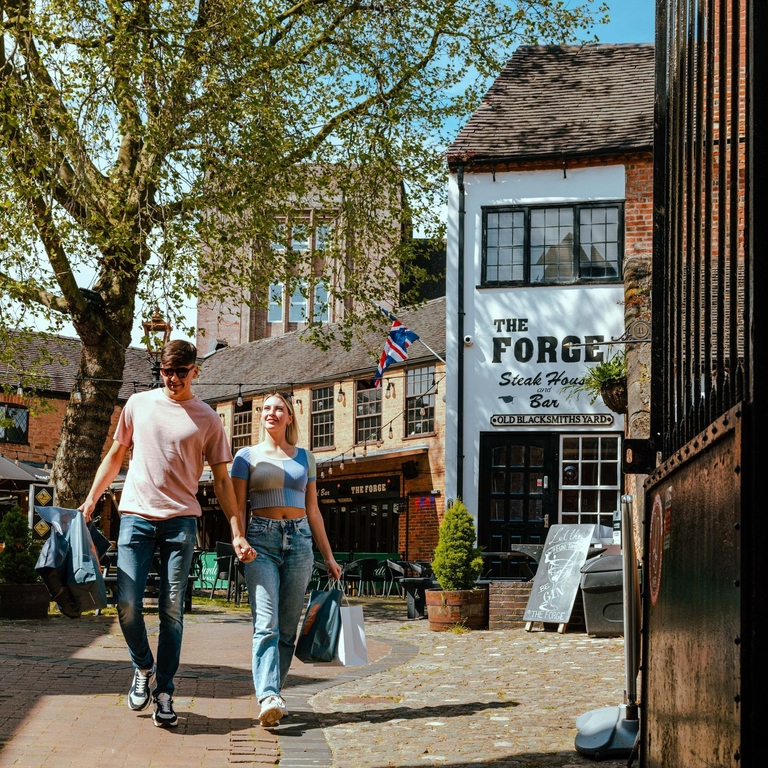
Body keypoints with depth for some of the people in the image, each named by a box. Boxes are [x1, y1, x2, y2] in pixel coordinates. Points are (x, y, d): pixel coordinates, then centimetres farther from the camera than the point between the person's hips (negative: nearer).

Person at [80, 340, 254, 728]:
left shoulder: (207, 419, 5)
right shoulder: (138, 404, 10)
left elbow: (221, 480, 6)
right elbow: (115, 455, 19)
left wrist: (237, 533, -1)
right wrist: (91, 499, 11)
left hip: (181, 519, -1)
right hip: (136, 515, 1)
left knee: (171, 609, -2)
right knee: (127, 603, -7)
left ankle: (164, 693, 7)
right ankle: (143, 668, 19)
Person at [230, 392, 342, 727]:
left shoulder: (304, 457, 16)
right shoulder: (247, 456, 9)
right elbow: (236, 506, 3)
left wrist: (328, 557, 15)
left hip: (299, 540, 3)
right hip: (261, 540, -3)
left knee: (288, 627, 2)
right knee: (266, 624, -17)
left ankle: (272, 693, 11)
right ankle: (269, 698, -28)